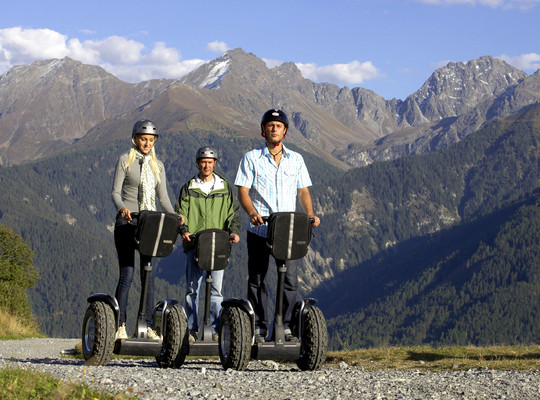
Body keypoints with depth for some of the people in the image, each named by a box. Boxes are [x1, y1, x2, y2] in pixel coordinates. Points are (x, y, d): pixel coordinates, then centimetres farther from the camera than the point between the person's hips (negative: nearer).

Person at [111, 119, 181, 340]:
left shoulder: (157, 165, 14)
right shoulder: (125, 160, 2)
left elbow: (163, 197, 12)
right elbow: (116, 191, -3)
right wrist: (122, 208, -24)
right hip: (127, 221, -4)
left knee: (149, 274, 1)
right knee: (127, 274, -8)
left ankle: (147, 325, 6)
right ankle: (120, 324, -2)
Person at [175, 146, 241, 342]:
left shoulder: (224, 187, 12)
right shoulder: (188, 188, 9)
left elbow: (233, 211, 10)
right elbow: (180, 213, 5)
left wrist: (233, 230, -7)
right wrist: (184, 230, -13)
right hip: (194, 244, 0)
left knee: (216, 287, -3)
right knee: (193, 287, 0)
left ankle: (215, 329, 3)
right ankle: (192, 329, 6)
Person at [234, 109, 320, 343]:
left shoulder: (295, 160, 12)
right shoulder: (251, 158, 4)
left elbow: (303, 191, 11)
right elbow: (243, 191, -2)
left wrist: (310, 214, -7)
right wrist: (252, 212, -22)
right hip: (259, 229, -1)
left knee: (290, 279, -4)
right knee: (257, 280, 3)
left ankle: (286, 327, 5)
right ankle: (258, 328, 10)